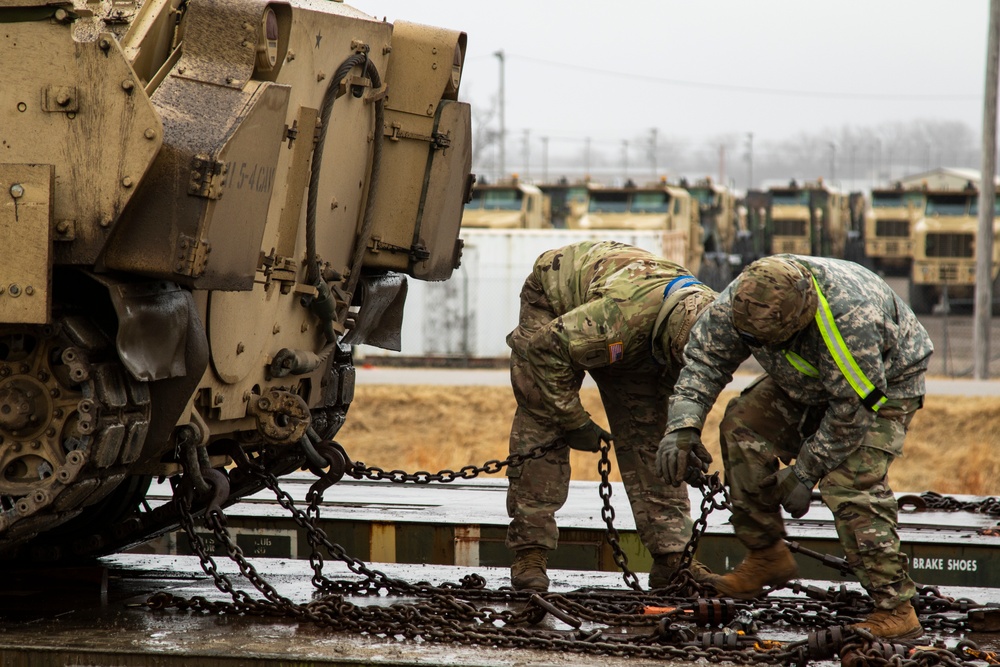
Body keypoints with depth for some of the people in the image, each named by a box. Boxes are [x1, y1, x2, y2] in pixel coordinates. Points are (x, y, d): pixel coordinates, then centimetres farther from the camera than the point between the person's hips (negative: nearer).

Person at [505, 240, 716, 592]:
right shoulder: (623, 315, -46)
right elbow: (544, 349, -33)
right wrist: (575, 421, -26)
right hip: (553, 304, -5)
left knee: (651, 433, -5)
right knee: (540, 426, -16)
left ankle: (671, 556, -3)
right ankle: (529, 553, -13)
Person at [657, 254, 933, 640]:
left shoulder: (851, 318, -43)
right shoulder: (741, 301, -25)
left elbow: (853, 409, -32)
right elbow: (704, 358, -16)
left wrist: (806, 471, -24)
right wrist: (683, 426, -32)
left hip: (884, 384, -7)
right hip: (808, 382, 7)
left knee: (849, 483, -25)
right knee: (743, 427, -9)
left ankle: (895, 611, -20)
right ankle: (767, 557, 4)